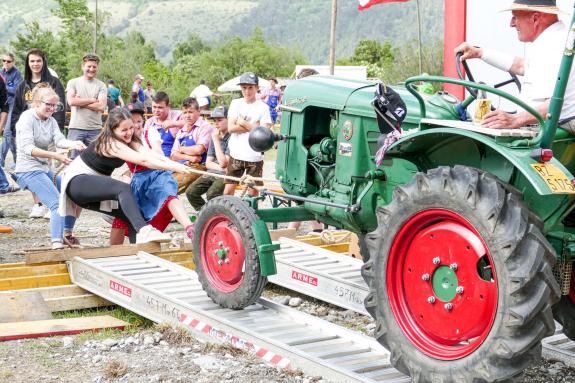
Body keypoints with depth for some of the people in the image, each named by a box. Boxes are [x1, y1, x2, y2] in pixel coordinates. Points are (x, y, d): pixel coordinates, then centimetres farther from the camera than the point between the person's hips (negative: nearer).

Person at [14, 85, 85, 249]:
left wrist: (74, 144, -29)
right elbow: (27, 148, -21)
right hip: (29, 170, -8)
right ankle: (57, 244, -32)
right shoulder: (27, 117, -10)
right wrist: (55, 156, -32)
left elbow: (59, 140, -6)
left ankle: (67, 234, 29)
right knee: (57, 203, -24)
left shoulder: (51, 120, 11)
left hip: (44, 169, 9)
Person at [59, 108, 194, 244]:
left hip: (95, 189, 9)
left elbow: (150, 154, -19)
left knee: (131, 213, -4)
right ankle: (144, 230, -47)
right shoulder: (111, 143, -25)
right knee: (123, 189, -32)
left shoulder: (131, 141, -1)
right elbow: (143, 160, -35)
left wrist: (175, 163, -35)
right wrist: (173, 167, -41)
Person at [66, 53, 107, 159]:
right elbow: (71, 101, -9)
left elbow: (101, 106, -6)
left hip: (95, 129, 1)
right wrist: (92, 100, -4)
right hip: (76, 127, -1)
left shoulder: (101, 85, 7)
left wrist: (80, 102, -7)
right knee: (73, 159, -2)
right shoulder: (73, 82, 7)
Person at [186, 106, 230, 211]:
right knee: (191, 191, -13)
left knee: (211, 194, -32)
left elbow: (223, 163, -16)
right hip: (211, 173, 7)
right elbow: (208, 163, 12)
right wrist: (221, 168, -9)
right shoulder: (215, 136, 13)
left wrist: (216, 141, -14)